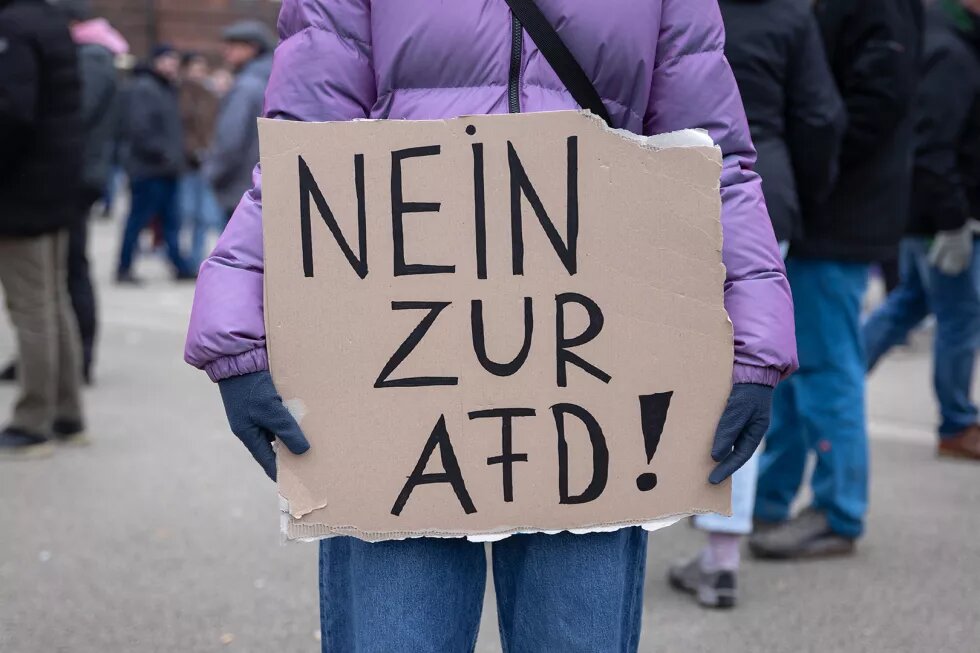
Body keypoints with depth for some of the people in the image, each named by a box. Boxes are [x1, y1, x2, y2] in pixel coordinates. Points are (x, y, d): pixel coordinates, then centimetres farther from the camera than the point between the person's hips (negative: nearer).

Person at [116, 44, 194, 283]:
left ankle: (180, 266, 14)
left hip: (166, 168, 9)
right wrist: (161, 153, -20)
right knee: (139, 219, -2)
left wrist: (176, 156, 15)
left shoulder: (168, 88, 17)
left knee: (171, 221, 10)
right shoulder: (143, 89, -14)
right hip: (148, 168, -9)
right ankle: (124, 268, 7)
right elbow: (139, 129, -22)